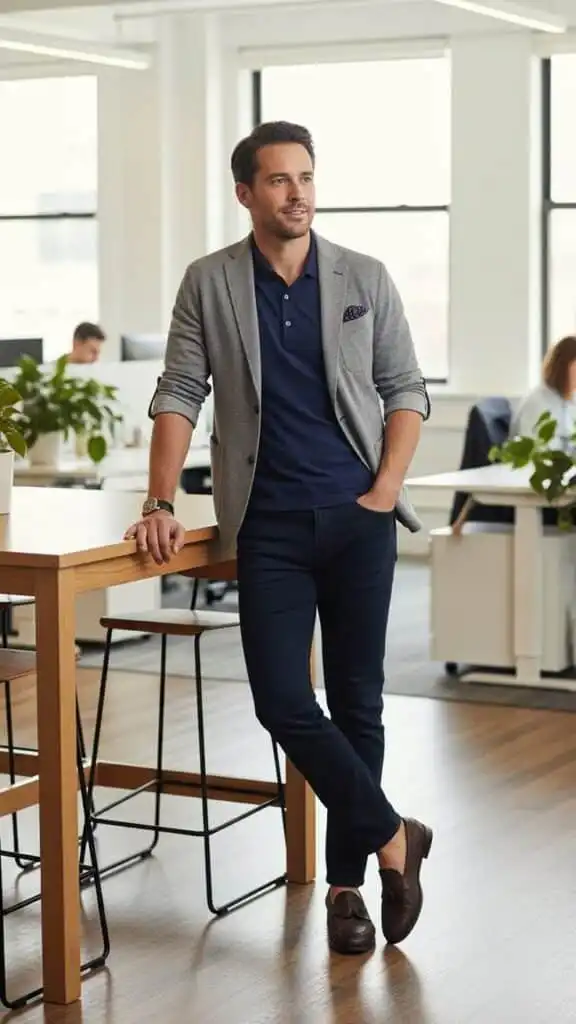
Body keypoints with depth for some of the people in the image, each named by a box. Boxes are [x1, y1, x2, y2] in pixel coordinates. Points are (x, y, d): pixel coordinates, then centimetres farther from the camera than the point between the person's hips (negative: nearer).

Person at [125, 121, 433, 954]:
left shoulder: (365, 279, 4)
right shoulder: (209, 284, 3)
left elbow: (405, 389, 7)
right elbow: (179, 394, 1)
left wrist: (386, 490, -5)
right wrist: (161, 501, -10)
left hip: (358, 517, 1)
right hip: (270, 523, 0)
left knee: (356, 699, 5)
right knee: (282, 700, -9)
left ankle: (346, 880, 18)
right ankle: (392, 837, 9)